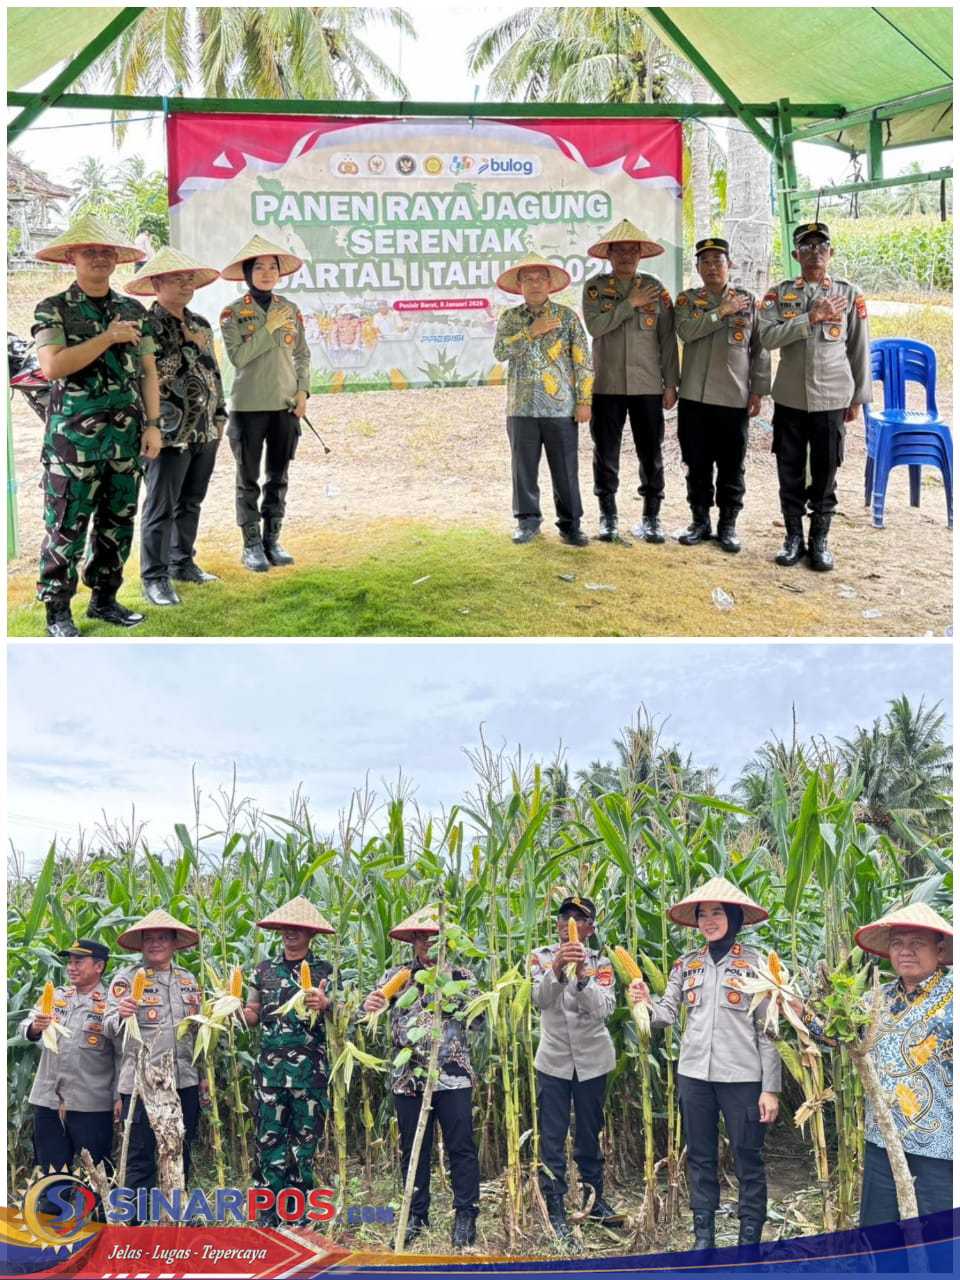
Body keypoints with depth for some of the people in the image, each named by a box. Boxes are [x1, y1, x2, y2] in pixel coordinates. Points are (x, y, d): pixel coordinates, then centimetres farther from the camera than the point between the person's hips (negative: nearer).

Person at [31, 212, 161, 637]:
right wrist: (109, 337, -15)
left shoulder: (134, 311, 12)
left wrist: (153, 424, 4)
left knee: (118, 523, 10)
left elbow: (148, 371, 13)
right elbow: (52, 366, -16)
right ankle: (57, 611, 7)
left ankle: (104, 599, 23)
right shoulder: (53, 310, -1)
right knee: (66, 527, -2)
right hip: (73, 437, -4)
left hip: (126, 437, 5)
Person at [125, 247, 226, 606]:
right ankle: (154, 578, 3)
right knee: (161, 508, -2)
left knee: (191, 502, 16)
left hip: (204, 432, 7)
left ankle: (183, 563, 28)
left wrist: (219, 416, 19)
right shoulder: (147, 326, -10)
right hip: (170, 433, -7)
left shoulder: (200, 325, 14)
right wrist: (189, 346, -18)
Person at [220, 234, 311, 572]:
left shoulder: (290, 309, 7)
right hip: (249, 405, -3)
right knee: (249, 478, 2)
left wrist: (303, 391, 2)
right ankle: (251, 545, 7)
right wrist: (269, 328, -15)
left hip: (286, 404, 4)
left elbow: (302, 355, 12)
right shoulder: (233, 312, -3)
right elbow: (237, 356, -14)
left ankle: (272, 540, 16)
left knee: (279, 476, 8)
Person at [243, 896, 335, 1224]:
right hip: (270, 1067, 2)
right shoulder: (264, 970, 11)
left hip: (309, 1070, -2)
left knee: (305, 1140, 4)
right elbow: (253, 1015, 17)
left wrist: (325, 1004, -22)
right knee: (269, 1137, 2)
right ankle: (270, 1214, 10)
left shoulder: (325, 970, 2)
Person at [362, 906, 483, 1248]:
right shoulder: (397, 976, 8)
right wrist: (370, 1005, -28)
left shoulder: (460, 975, 4)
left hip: (453, 1075, -1)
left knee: (461, 1147, 0)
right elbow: (378, 998, -5)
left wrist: (453, 992, -17)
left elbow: (479, 1018, -2)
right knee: (413, 1149, 9)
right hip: (408, 1077, 2)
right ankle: (416, 1216, 20)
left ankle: (466, 1215, 10)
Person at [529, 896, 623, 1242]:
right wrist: (557, 969, -40)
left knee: (590, 1133, 13)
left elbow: (604, 1009, -19)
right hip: (554, 1059, -1)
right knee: (552, 1138, -1)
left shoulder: (600, 962, -5)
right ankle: (555, 1211, 4)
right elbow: (540, 1000, -21)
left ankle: (594, 1200, 28)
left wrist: (582, 976, -36)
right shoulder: (541, 957, -5)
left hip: (592, 1060, 1)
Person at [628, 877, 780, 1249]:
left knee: (748, 1161, 3)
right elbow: (668, 1014, 3)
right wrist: (646, 1003, -20)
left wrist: (770, 1089, -9)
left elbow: (769, 1031, -6)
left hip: (741, 1077, -4)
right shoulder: (687, 964, 7)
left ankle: (749, 1241, 13)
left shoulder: (756, 963, -5)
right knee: (700, 1159, 12)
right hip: (694, 1074, 4)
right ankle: (703, 1237, 22)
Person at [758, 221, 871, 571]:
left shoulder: (849, 294, 3)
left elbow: (860, 350, 6)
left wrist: (858, 398, 5)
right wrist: (812, 318, -18)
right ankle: (793, 536, 20)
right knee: (790, 471, 7)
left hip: (832, 398, -1)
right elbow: (768, 337, -12)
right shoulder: (779, 294, 3)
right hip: (789, 398, 1)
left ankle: (820, 539, 15)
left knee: (825, 472, 4)